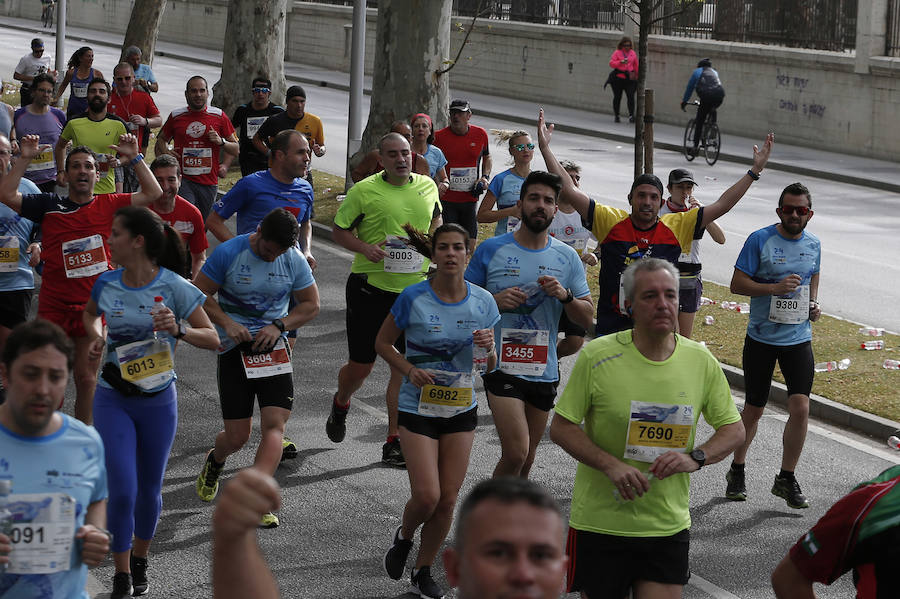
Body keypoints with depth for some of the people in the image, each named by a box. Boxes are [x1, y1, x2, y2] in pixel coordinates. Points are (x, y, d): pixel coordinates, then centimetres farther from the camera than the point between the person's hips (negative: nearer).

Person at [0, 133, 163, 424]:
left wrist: (134, 157, -7)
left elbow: (152, 193, 0)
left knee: (86, 377, 9)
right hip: (54, 305, 0)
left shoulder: (108, 205, 2)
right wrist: (24, 159, -12)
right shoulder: (49, 205, 0)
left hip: (95, 305, 0)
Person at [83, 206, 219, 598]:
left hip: (158, 401, -1)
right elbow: (90, 314, 21)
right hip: (112, 400, 1)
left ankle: (140, 561, 37)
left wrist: (178, 330, -26)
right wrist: (96, 337, 0)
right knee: (122, 490, -7)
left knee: (149, 489, 12)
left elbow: (212, 339, -8)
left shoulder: (173, 286, -12)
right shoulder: (107, 283, -3)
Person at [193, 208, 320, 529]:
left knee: (275, 425, -16)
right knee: (237, 437, -1)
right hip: (234, 349, -2)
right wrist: (226, 323, -17)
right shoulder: (228, 253, -9)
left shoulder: (294, 260, -1)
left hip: (273, 347, 2)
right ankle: (215, 461, 37)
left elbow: (311, 304, 8)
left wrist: (278, 326, -9)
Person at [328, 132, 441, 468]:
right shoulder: (364, 191, -8)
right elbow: (339, 232, -2)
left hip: (414, 289, 3)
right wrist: (366, 248, -19)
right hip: (370, 287, -3)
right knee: (360, 365, 5)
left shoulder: (427, 186, 5)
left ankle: (395, 441, 7)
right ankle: (341, 403, 40)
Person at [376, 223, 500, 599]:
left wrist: (489, 347, -16)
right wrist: (410, 370, -16)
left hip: (460, 410, 3)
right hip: (418, 408, -3)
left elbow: (490, 366, 7)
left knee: (448, 501, 4)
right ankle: (404, 537, 24)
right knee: (427, 496, -11)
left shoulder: (482, 302, -3)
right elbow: (383, 343, 0)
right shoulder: (414, 298, -13)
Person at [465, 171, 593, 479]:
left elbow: (587, 318, 7)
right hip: (502, 368, -4)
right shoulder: (491, 250, -1)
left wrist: (565, 295, -12)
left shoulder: (567, 258, 6)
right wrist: (495, 301, -14)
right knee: (516, 453, -17)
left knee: (526, 460, 12)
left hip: (544, 370, 4)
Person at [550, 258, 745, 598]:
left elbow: (734, 430, 8)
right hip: (599, 522, -2)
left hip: (668, 528, 2)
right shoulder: (596, 357, -9)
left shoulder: (701, 362, 0)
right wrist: (611, 465, -20)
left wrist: (695, 458, -12)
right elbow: (561, 428, -5)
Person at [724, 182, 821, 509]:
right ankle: (737, 471, 29)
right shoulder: (760, 240, -9)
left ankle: (786, 479, 4)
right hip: (761, 338, -3)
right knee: (754, 408, 8)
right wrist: (776, 288, -23)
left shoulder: (813, 244, 5)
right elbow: (737, 284, -10)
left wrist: (813, 304, 4)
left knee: (800, 406, -11)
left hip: (798, 338, 3)